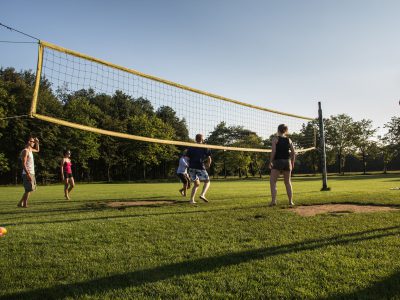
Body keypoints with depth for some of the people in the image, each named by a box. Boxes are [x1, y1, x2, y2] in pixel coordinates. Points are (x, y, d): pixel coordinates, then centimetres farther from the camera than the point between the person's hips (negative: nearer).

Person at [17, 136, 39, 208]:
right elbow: (23, 164, -20)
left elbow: (37, 150, 37)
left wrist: (37, 143, 19)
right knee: (28, 190, -5)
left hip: (31, 173, 9)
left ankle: (20, 203, 19)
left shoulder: (30, 149, 14)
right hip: (27, 174, -9)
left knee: (30, 189, 14)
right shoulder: (25, 151, -13)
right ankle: (25, 204, 3)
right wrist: (28, 174, -25)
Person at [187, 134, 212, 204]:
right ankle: (202, 195, -11)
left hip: (192, 168, 4)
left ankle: (191, 200, 8)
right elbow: (209, 158, 1)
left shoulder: (191, 148, 13)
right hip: (200, 168, -4)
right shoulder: (205, 147, 4)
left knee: (196, 184, 18)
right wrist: (208, 165, 19)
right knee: (207, 182, 13)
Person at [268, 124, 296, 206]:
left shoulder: (275, 138, -2)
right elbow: (293, 153, 7)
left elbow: (273, 151, -12)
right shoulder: (288, 140, 10)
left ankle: (273, 200, -11)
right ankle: (291, 201, 15)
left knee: (272, 181, 1)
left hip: (277, 161, -4)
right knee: (288, 182, 13)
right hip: (287, 161, 4)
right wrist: (292, 163, 16)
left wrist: (270, 162, -7)